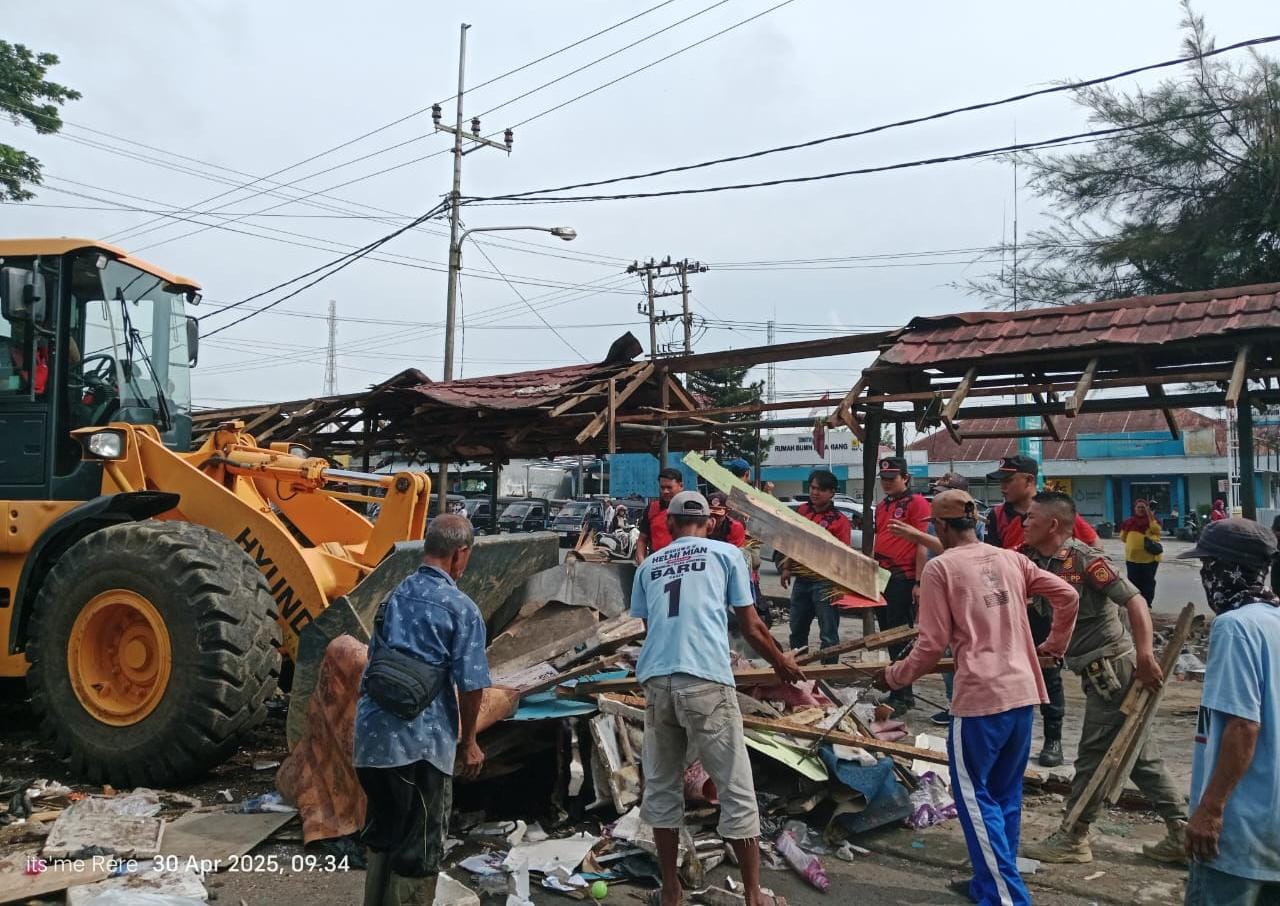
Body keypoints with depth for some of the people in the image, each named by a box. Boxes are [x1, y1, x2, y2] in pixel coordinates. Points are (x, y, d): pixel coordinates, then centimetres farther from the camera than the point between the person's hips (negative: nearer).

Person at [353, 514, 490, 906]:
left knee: (382, 831, 23)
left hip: (373, 734, 7)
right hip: (422, 738, -7)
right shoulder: (461, 608, -11)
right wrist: (468, 740, 2)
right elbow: (470, 684, -11)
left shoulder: (395, 595, 8)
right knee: (420, 845, 8)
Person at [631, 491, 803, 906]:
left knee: (661, 787, 17)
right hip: (705, 681, -3)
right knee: (736, 791, 7)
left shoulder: (648, 565, 20)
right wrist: (782, 662, 29)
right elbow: (751, 627, 12)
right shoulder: (725, 553, 11)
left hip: (656, 680, 4)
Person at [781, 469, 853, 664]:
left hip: (825, 583, -6)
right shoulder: (801, 511, 9)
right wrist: (787, 568, 17)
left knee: (828, 633, -1)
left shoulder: (840, 520, -9)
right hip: (801, 579, 6)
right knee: (797, 630, 19)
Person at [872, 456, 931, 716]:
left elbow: (923, 545, -13)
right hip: (881, 577, 9)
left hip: (903, 579, -9)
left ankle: (901, 697, 1)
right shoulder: (881, 507, 17)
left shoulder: (916, 503, -7)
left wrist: (919, 582, -18)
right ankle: (902, 692, 23)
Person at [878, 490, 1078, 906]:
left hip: (980, 696, -6)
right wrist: (1055, 644, 27)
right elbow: (1067, 596, 11)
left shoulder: (939, 567, -7)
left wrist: (894, 677, 6)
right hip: (1022, 692, 7)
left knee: (975, 795, 6)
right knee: (1006, 793, 18)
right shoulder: (1010, 559, 9)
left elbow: (933, 643, -8)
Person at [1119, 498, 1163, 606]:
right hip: (1132, 557, 3)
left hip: (1149, 557, -3)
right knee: (1133, 581, 8)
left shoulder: (1151, 519, 2)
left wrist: (1150, 516, -18)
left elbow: (1156, 530, -17)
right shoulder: (1129, 521, 12)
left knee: (1148, 582, 4)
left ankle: (1146, 604, 11)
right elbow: (1123, 537, 18)